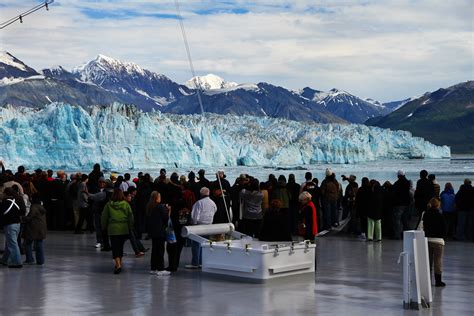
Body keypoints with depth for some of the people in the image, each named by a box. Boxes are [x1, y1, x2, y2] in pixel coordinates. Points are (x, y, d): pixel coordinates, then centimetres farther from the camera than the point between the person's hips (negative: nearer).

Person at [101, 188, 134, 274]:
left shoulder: (108, 205, -3)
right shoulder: (126, 204, -1)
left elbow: (104, 218, 2)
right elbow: (131, 217, 2)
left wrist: (104, 227, 15)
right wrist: (129, 227, 12)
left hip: (113, 229, -2)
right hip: (124, 229, 2)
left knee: (115, 248, -2)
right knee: (120, 246, 18)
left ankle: (118, 265, -16)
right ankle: (119, 263, 26)